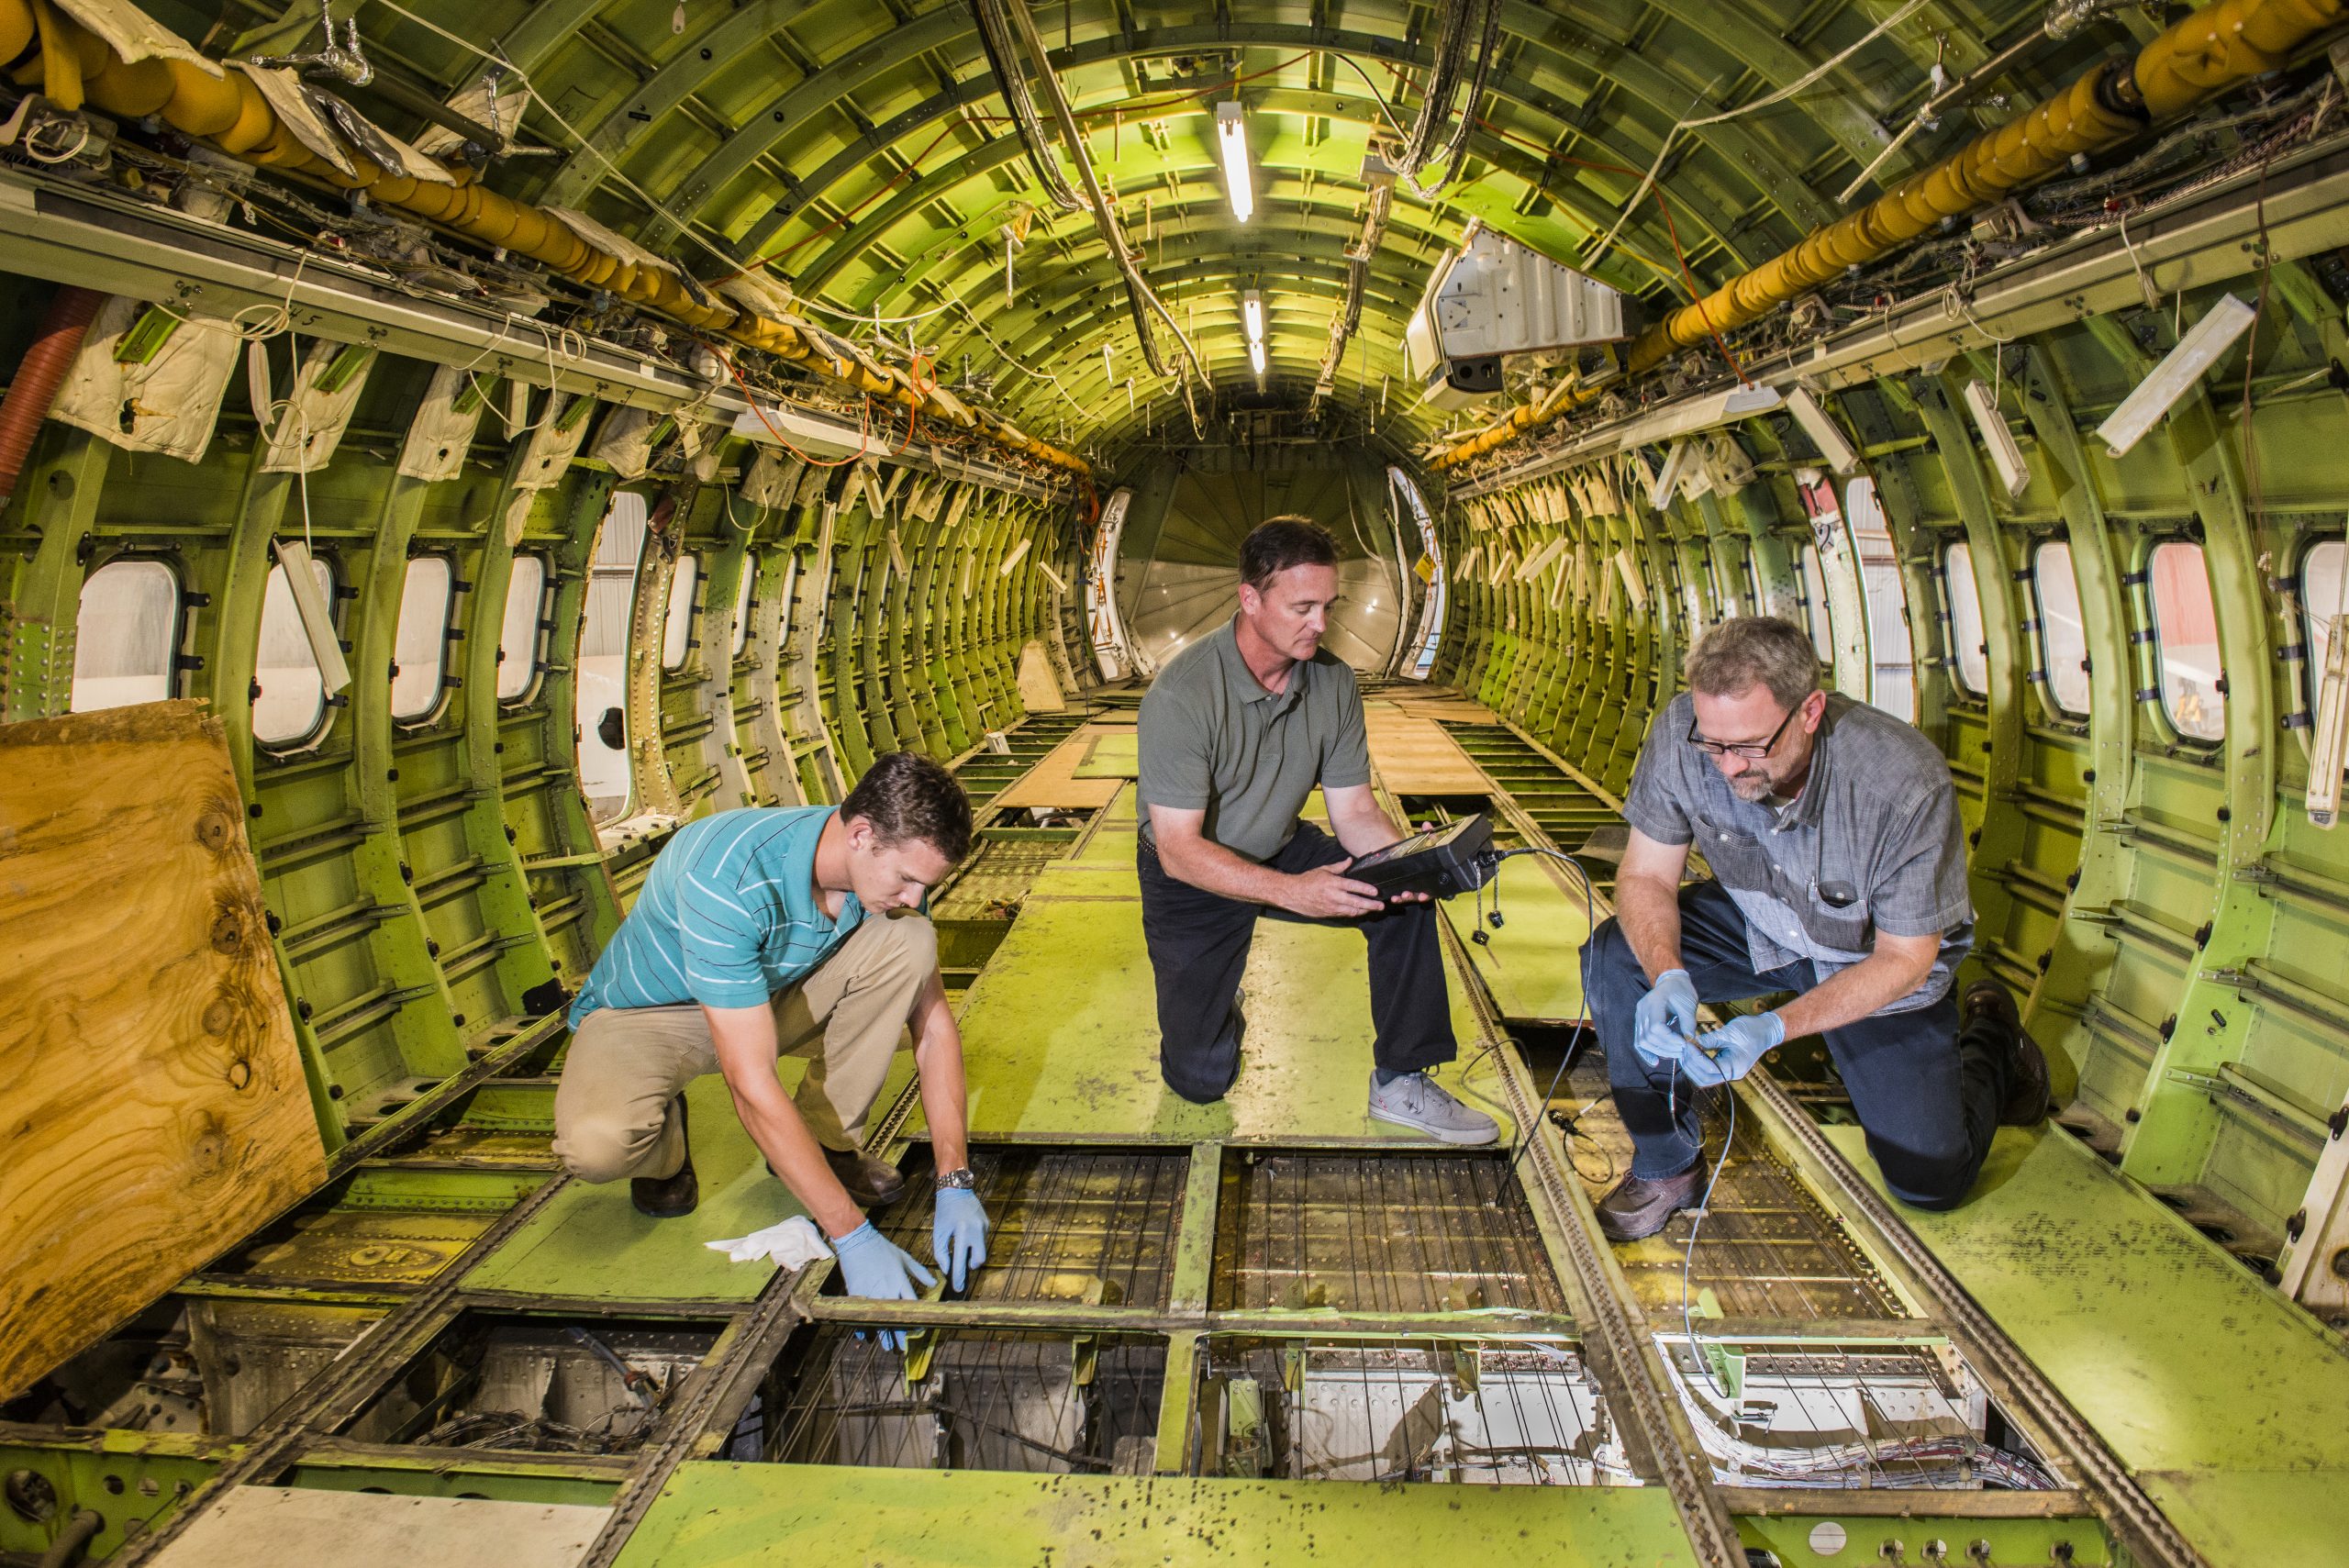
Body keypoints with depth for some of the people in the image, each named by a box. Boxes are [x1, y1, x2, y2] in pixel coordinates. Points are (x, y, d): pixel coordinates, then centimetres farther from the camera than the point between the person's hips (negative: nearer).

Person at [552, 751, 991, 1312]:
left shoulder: (886, 864, -19)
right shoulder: (728, 878, -39)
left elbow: (933, 1023, -12)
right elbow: (751, 1085, -40)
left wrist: (955, 1183, -21)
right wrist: (853, 1237, -39)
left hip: (769, 997, 5)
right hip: (647, 1013, -4)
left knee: (910, 941, -21)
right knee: (596, 1143, -37)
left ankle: (826, 1139, -6)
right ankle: (664, 1145, 1)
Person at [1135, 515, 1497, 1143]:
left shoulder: (1332, 680, -11)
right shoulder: (1181, 695, -29)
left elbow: (1353, 809, -8)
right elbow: (1179, 849, -31)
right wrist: (1291, 891, -45)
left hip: (1282, 849, 5)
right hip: (1194, 877, -4)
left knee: (1407, 899, -19)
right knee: (1201, 1077, -8)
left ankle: (1401, 1082, -5)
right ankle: (1206, 994, 26)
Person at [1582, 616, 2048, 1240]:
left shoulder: (1907, 783, -36)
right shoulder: (1683, 732, -30)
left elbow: (1904, 958, -24)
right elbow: (1646, 875, -18)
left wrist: (1775, 1027, -38)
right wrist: (1668, 976, -38)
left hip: (1876, 956, -2)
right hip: (1755, 924, 2)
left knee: (1929, 1178, -2)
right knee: (1618, 954, -24)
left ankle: (1989, 1036, 31)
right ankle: (1667, 1164, -3)